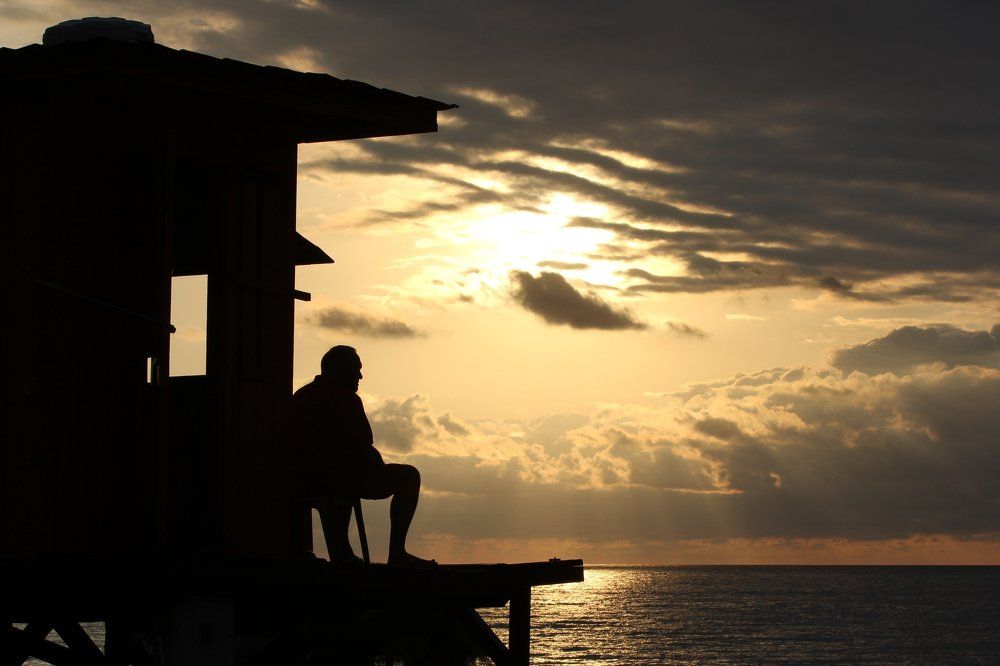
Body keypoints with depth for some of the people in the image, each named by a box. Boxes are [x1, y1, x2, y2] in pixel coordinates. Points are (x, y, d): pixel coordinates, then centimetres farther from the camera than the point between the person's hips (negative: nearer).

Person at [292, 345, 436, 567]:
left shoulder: (300, 397, 15)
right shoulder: (346, 400, -9)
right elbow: (363, 448, -11)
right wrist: (382, 467, 10)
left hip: (307, 482, 8)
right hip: (339, 479, -8)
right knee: (408, 476, 3)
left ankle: (341, 553, 42)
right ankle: (397, 552, -4)